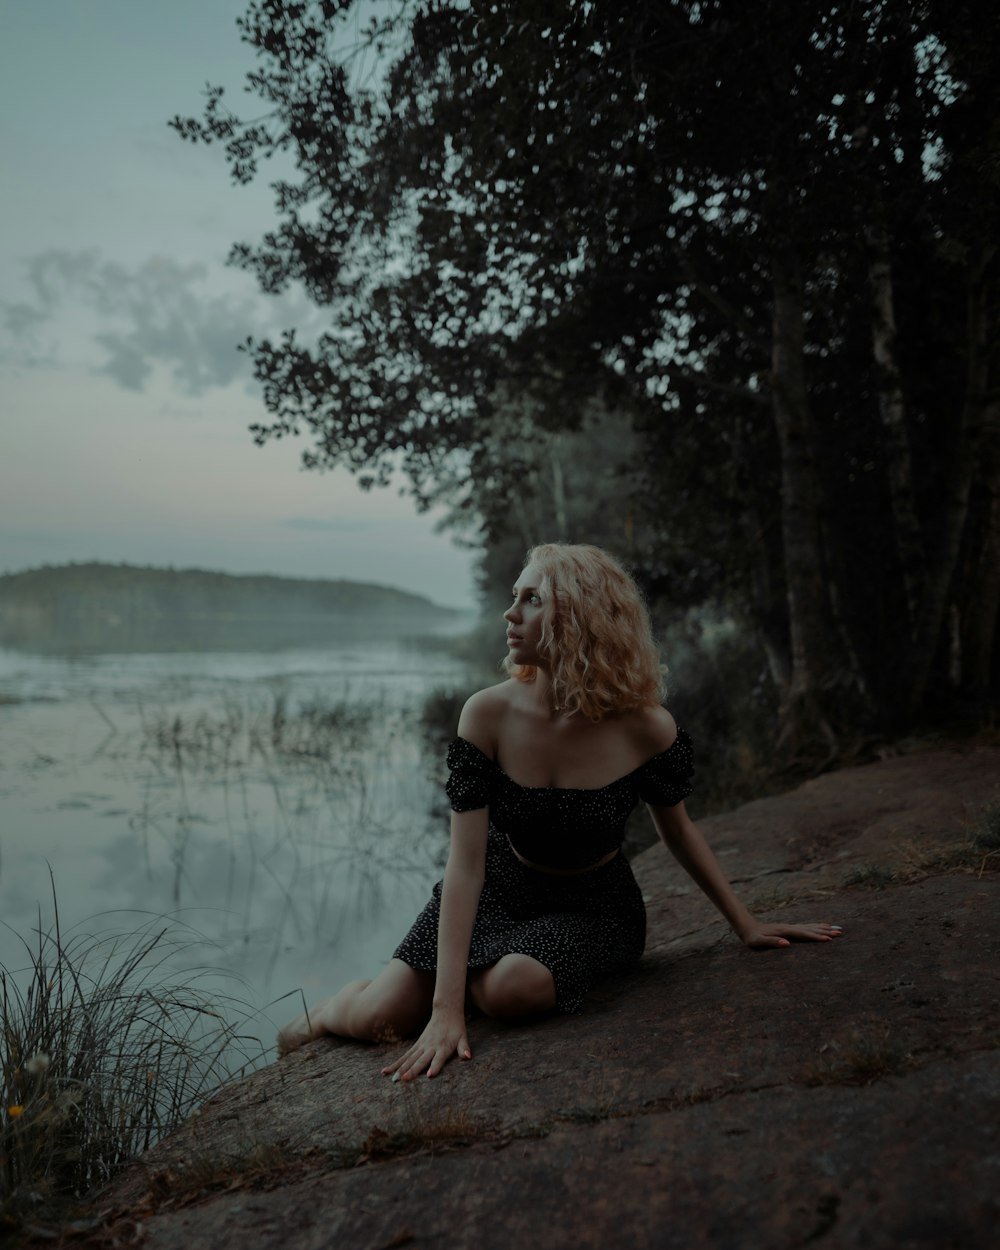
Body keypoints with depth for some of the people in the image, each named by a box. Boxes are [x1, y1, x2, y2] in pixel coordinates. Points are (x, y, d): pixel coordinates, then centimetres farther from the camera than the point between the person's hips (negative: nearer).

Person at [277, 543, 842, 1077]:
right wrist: (446, 1007, -28)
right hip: (499, 890, 1)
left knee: (512, 988, -32)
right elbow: (465, 864, -22)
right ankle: (323, 1014, 24)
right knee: (381, 1016, -13)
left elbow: (678, 829, -1)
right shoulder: (489, 715, -21)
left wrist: (746, 923, 5)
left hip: (593, 905, 0)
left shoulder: (645, 727, -22)